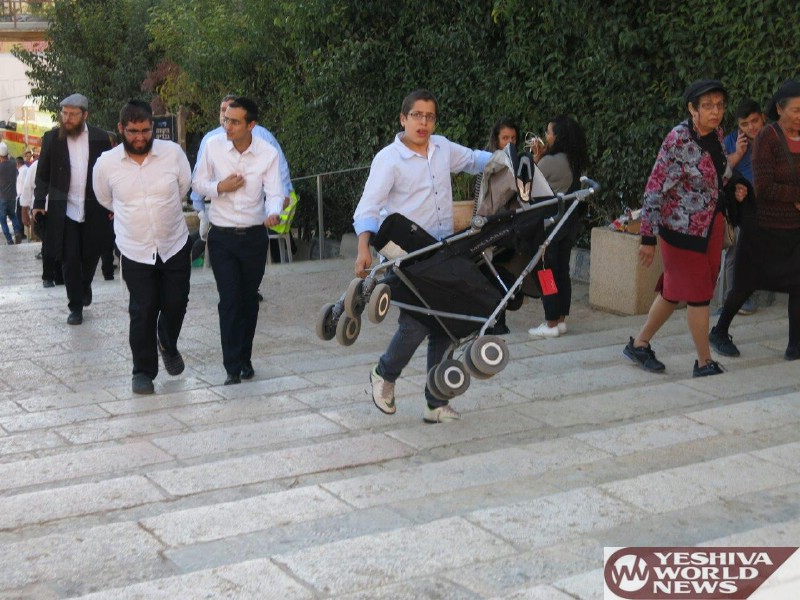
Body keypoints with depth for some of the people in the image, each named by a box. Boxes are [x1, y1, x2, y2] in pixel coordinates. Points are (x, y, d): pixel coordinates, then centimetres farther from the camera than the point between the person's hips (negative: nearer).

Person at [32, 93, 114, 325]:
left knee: (91, 255, 12)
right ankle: (76, 307, 11)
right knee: (70, 260, 0)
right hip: (63, 210, 0)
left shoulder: (100, 138, -2)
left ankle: (85, 286, 41)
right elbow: (43, 175, 3)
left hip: (94, 210, 1)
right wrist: (39, 203, -6)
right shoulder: (52, 138, -1)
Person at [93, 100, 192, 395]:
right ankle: (143, 371, 14)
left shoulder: (173, 152, -10)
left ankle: (168, 346, 39)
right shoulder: (106, 164, -9)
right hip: (135, 250, -1)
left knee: (175, 303, 8)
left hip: (175, 245, 1)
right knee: (143, 310, -1)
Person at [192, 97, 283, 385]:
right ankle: (233, 366, -3)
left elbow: (274, 193, -11)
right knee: (229, 300, -7)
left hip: (254, 235, 1)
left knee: (249, 299, 11)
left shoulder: (268, 154, -8)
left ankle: (245, 358, 26)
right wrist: (220, 187, -16)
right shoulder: (213, 146, -6)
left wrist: (273, 213, -33)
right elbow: (197, 183, 4)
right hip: (222, 236, -1)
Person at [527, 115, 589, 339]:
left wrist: (536, 158, -1)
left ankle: (551, 323, 2)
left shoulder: (549, 161, -18)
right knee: (562, 271, 13)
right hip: (570, 221, 8)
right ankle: (561, 319, 19)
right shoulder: (573, 162, 6)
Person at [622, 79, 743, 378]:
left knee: (674, 290, 14)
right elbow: (655, 188, -19)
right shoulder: (678, 139, -18)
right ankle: (705, 362, 11)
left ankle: (639, 344, 27)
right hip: (683, 227, -8)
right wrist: (648, 238, -20)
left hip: (711, 224, 8)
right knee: (698, 293, -1)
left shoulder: (716, 134, 5)